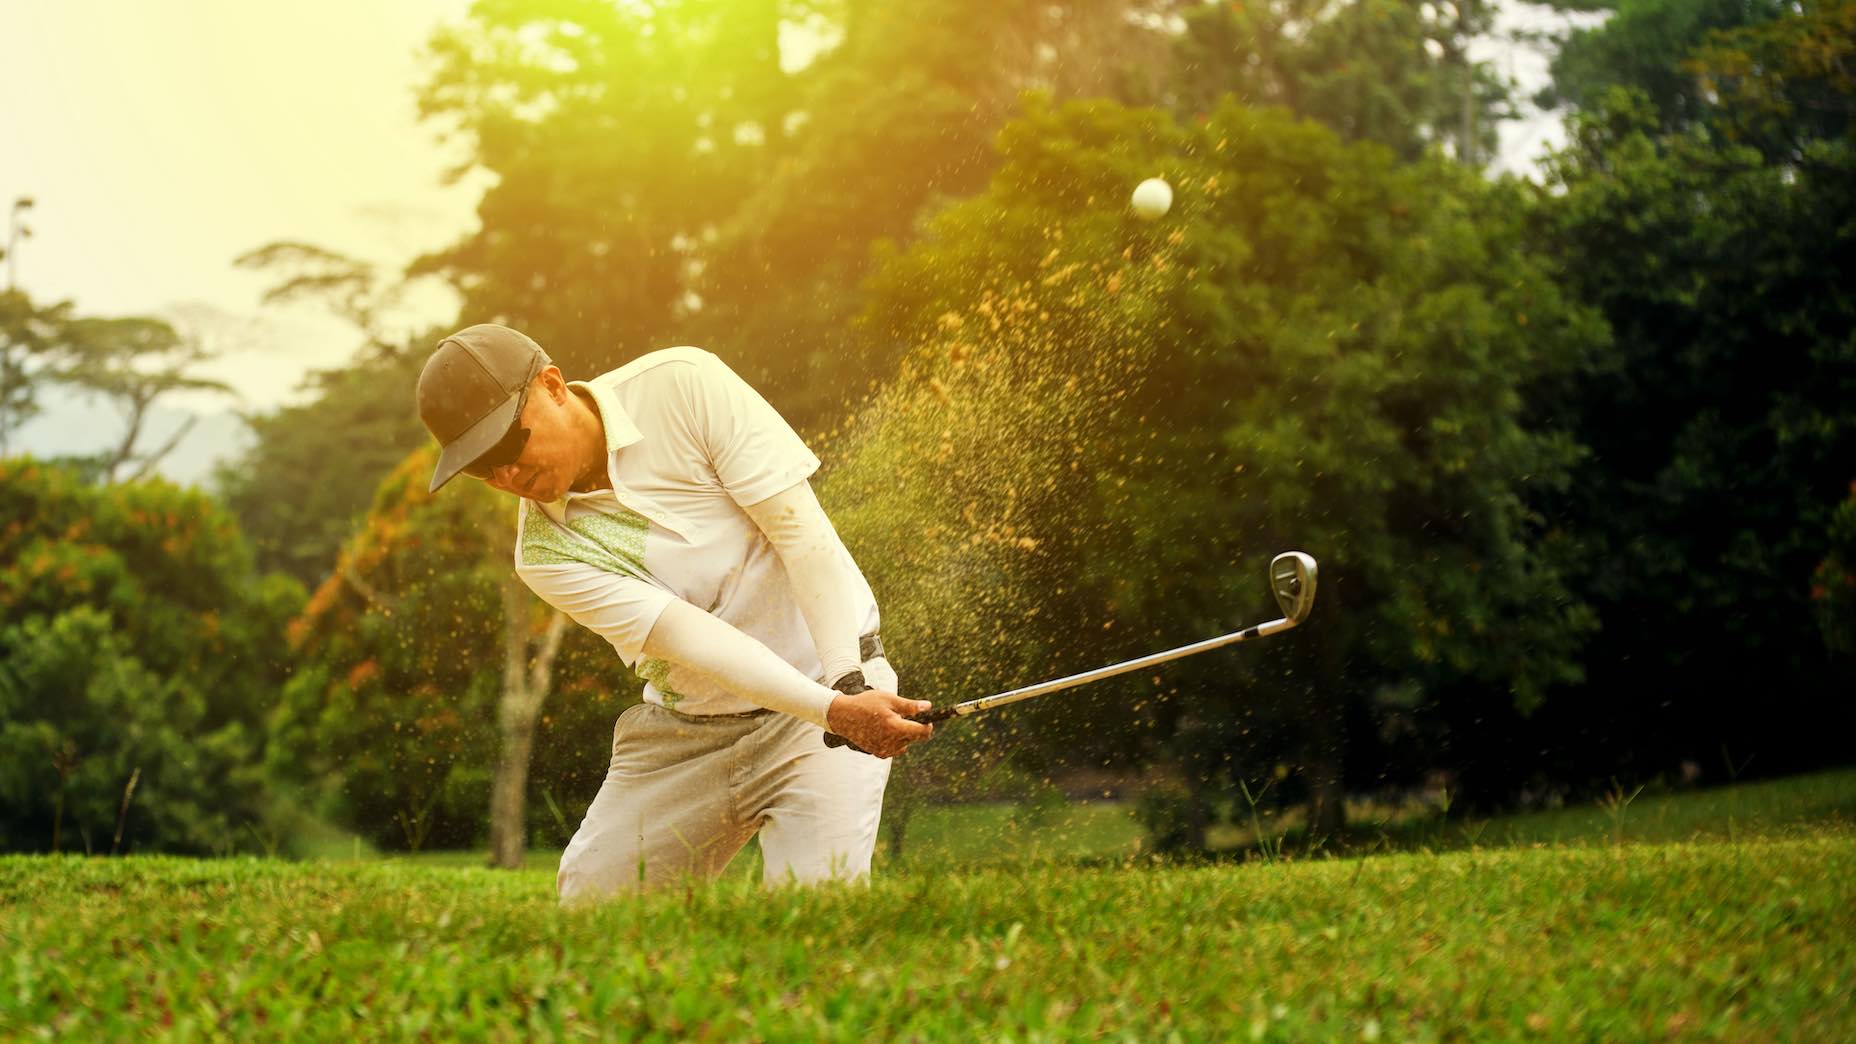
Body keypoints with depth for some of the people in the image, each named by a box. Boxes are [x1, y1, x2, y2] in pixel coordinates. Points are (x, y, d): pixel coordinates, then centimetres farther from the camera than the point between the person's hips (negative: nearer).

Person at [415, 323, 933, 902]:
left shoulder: (681, 384, -16)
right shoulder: (545, 553, -11)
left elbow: (799, 526, -17)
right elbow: (691, 638, -22)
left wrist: (849, 684, -25)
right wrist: (833, 709, -34)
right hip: (681, 732, 4)